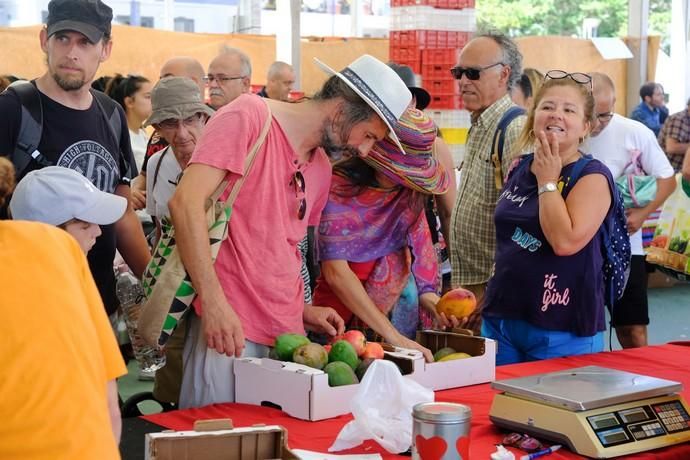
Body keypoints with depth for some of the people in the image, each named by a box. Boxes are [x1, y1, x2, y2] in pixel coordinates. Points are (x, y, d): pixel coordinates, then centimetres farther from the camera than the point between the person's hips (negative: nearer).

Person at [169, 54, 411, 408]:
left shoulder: (322, 169, 15)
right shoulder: (249, 116, -7)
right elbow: (186, 201, -18)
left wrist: (301, 309, 10)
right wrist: (213, 301, -23)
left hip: (287, 334, 7)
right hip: (227, 326, -7)